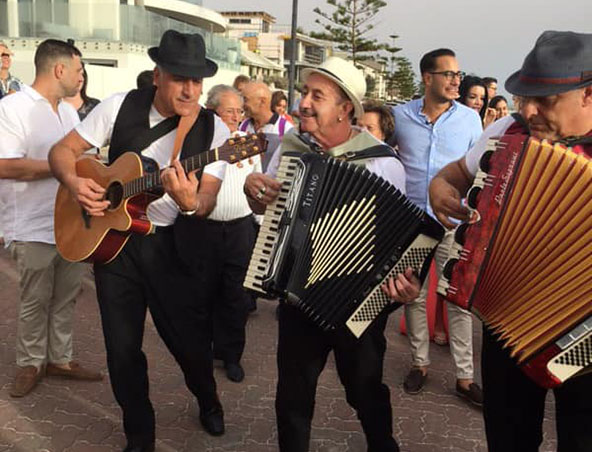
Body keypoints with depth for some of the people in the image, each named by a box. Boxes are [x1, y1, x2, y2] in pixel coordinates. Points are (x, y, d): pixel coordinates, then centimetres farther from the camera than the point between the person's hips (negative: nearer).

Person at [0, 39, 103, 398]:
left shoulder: (69, 112, 13)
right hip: (35, 228, -7)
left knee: (66, 297, 14)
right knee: (36, 302, 7)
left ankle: (60, 358, 28)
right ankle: (31, 364, 25)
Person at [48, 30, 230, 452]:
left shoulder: (213, 128, -7)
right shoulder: (120, 106, -4)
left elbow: (207, 201, -13)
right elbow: (62, 151, 4)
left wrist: (191, 202, -37)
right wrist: (75, 183, -17)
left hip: (174, 246, -1)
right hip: (112, 237, 1)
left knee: (192, 341, 5)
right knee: (122, 348, 6)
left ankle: (208, 401, 41)